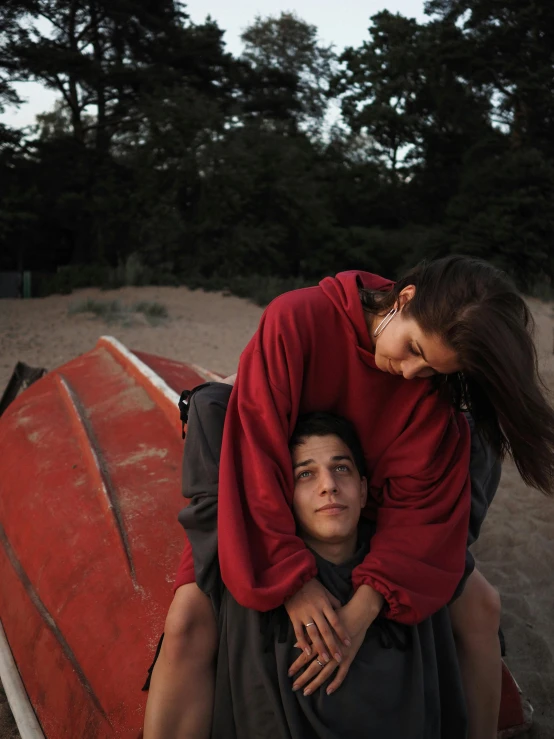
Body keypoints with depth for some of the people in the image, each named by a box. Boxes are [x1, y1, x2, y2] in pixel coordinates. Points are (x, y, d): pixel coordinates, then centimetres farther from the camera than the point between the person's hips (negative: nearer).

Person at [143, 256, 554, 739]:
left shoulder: (435, 390, -19)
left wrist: (363, 609, -32)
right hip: (263, 509, -3)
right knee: (191, 622, -26)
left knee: (479, 606, -4)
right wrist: (293, 577, -35)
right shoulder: (298, 319, -30)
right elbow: (257, 451, -32)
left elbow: (420, 500, -20)